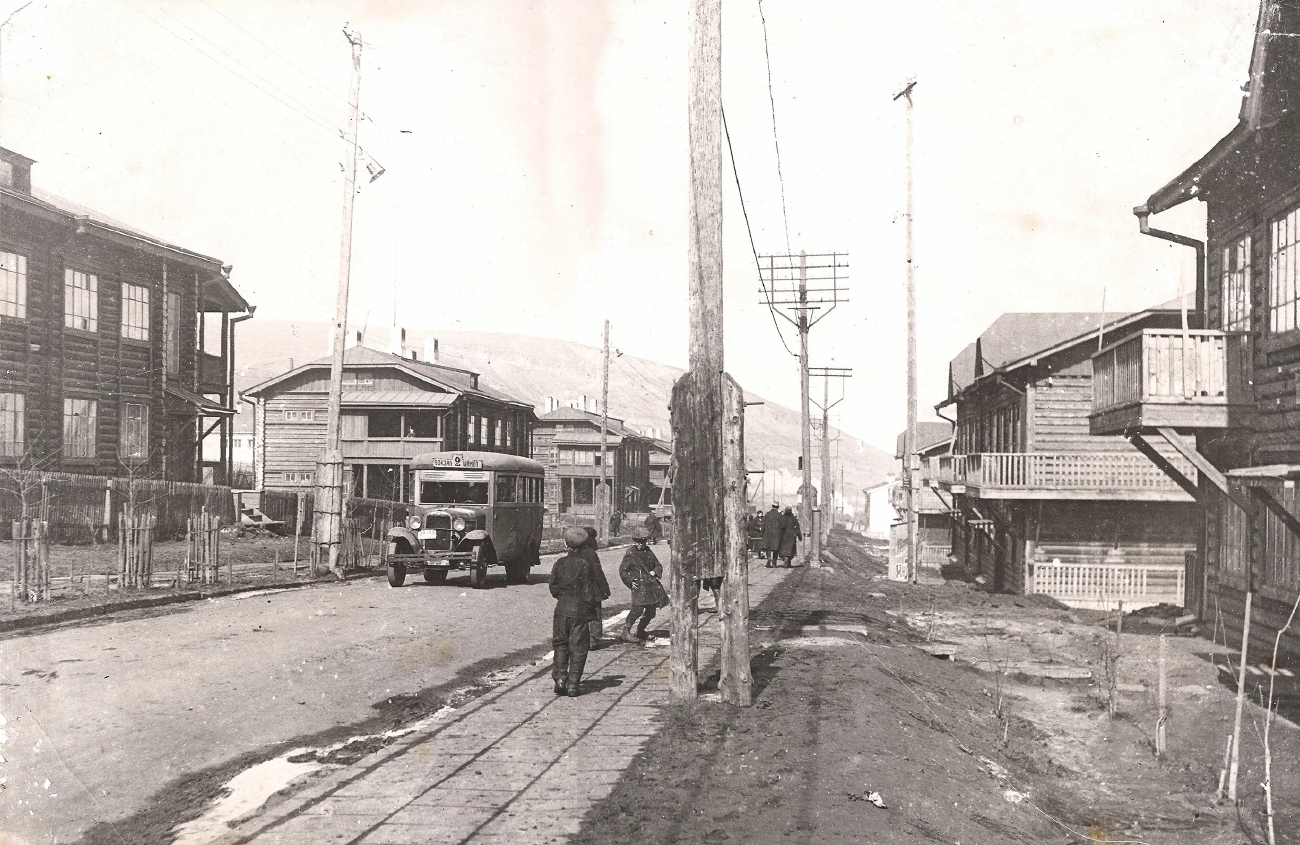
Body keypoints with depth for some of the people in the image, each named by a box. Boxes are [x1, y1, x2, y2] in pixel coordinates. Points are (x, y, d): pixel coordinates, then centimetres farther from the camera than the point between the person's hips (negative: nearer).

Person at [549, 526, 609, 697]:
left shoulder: (559, 563, -1)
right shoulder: (584, 565, -11)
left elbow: (553, 587, 5)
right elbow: (590, 590, -8)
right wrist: (591, 605, 7)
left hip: (562, 609, 3)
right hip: (580, 610, -3)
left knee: (560, 645, 14)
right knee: (578, 648, 5)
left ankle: (560, 679, 5)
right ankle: (572, 685, 4)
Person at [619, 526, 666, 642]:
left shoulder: (648, 552, 13)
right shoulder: (630, 554, -4)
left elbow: (658, 565, 22)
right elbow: (622, 570, -2)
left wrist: (654, 572, 1)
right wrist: (630, 581, -13)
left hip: (652, 584, 7)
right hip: (639, 585, -7)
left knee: (651, 610, 9)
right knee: (638, 607, -22)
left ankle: (640, 631, 25)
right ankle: (626, 631, -17)